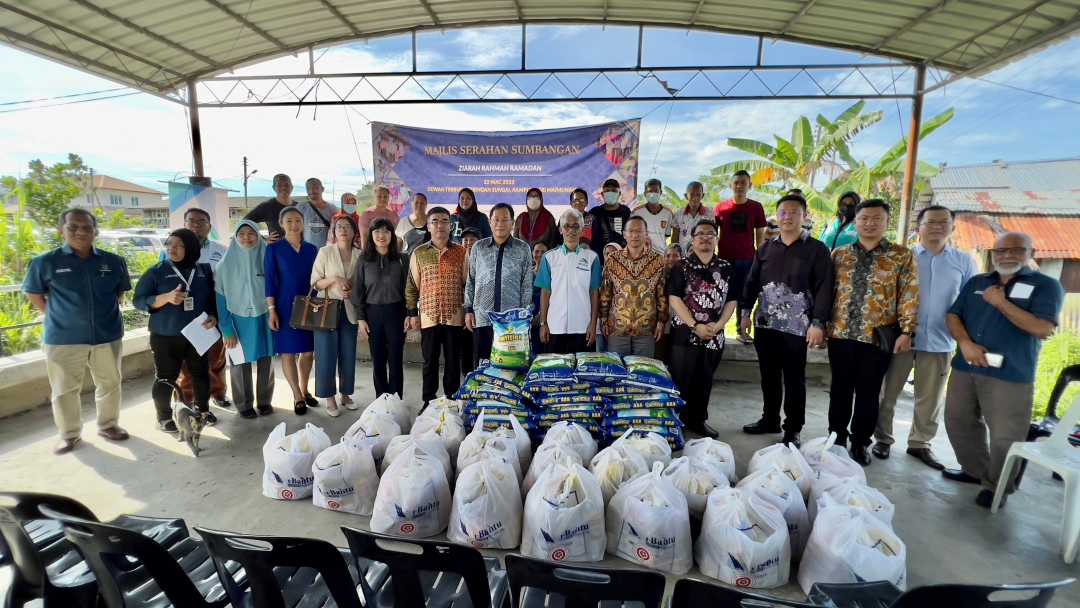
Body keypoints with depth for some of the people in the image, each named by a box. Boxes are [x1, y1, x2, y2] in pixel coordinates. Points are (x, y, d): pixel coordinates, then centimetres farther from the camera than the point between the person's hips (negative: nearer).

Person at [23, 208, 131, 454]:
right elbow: (33, 294, 5)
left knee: (110, 383, 14)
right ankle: (69, 433, 27)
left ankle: (108, 424, 32)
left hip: (108, 335, 2)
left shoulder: (114, 262, 0)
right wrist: (57, 315, -1)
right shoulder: (45, 262, -6)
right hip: (63, 338, -2)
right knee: (65, 389, 9)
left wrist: (106, 311, 8)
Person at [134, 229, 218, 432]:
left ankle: (203, 410, 31)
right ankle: (164, 418, 21)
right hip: (166, 336, -3)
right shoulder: (156, 271, -5)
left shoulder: (204, 270, 4)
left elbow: (213, 297, 12)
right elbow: (139, 300, -8)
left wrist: (213, 316, -6)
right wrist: (166, 297, -25)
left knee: (201, 373, 14)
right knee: (165, 378, 5)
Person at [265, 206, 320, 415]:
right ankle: (297, 396, 13)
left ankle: (304, 390, 26)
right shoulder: (274, 249, -2)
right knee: (288, 352, 2)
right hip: (285, 306, -3)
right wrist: (272, 310, -11)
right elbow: (269, 281, -5)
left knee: (308, 351, 9)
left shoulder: (312, 249, 7)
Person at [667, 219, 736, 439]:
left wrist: (718, 325, -8)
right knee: (681, 379, 1)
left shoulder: (726, 268, 8)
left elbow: (731, 300, 7)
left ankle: (698, 419, 25)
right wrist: (695, 325, -15)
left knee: (705, 379, 12)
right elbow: (674, 298, -9)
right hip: (685, 333, -3)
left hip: (714, 335, 4)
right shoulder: (682, 266, -2)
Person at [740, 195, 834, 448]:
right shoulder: (766, 248, 11)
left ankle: (793, 429, 15)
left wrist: (818, 323, -14)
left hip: (797, 326, -4)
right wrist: (746, 313, 7)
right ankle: (770, 419, 28)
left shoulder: (817, 249, -1)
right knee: (769, 375, 14)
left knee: (794, 379, 4)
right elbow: (752, 282, 13)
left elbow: (823, 288, -7)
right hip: (765, 323, 4)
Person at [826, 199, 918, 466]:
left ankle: (861, 443, 22)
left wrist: (906, 331, -10)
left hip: (878, 337, -2)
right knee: (840, 390, 11)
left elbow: (909, 297, -2)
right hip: (841, 334, 2)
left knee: (868, 393, 7)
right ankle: (837, 439, 24)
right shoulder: (840, 254, 8)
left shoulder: (902, 256, 2)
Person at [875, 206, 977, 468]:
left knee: (931, 398, 12)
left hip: (940, 341, 2)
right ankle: (882, 439, 21)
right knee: (888, 392, 7)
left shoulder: (964, 262, 5)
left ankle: (920, 443, 28)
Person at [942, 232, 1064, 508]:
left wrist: (1000, 302, -14)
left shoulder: (1046, 285, -1)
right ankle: (975, 470, 33)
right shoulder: (976, 283, 13)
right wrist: (965, 343, -9)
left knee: (1005, 435, -1)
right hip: (965, 368, 5)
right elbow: (953, 316, 8)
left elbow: (1043, 329, -14)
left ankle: (997, 487, 18)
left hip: (1011, 375, -5)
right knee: (958, 422, 14)